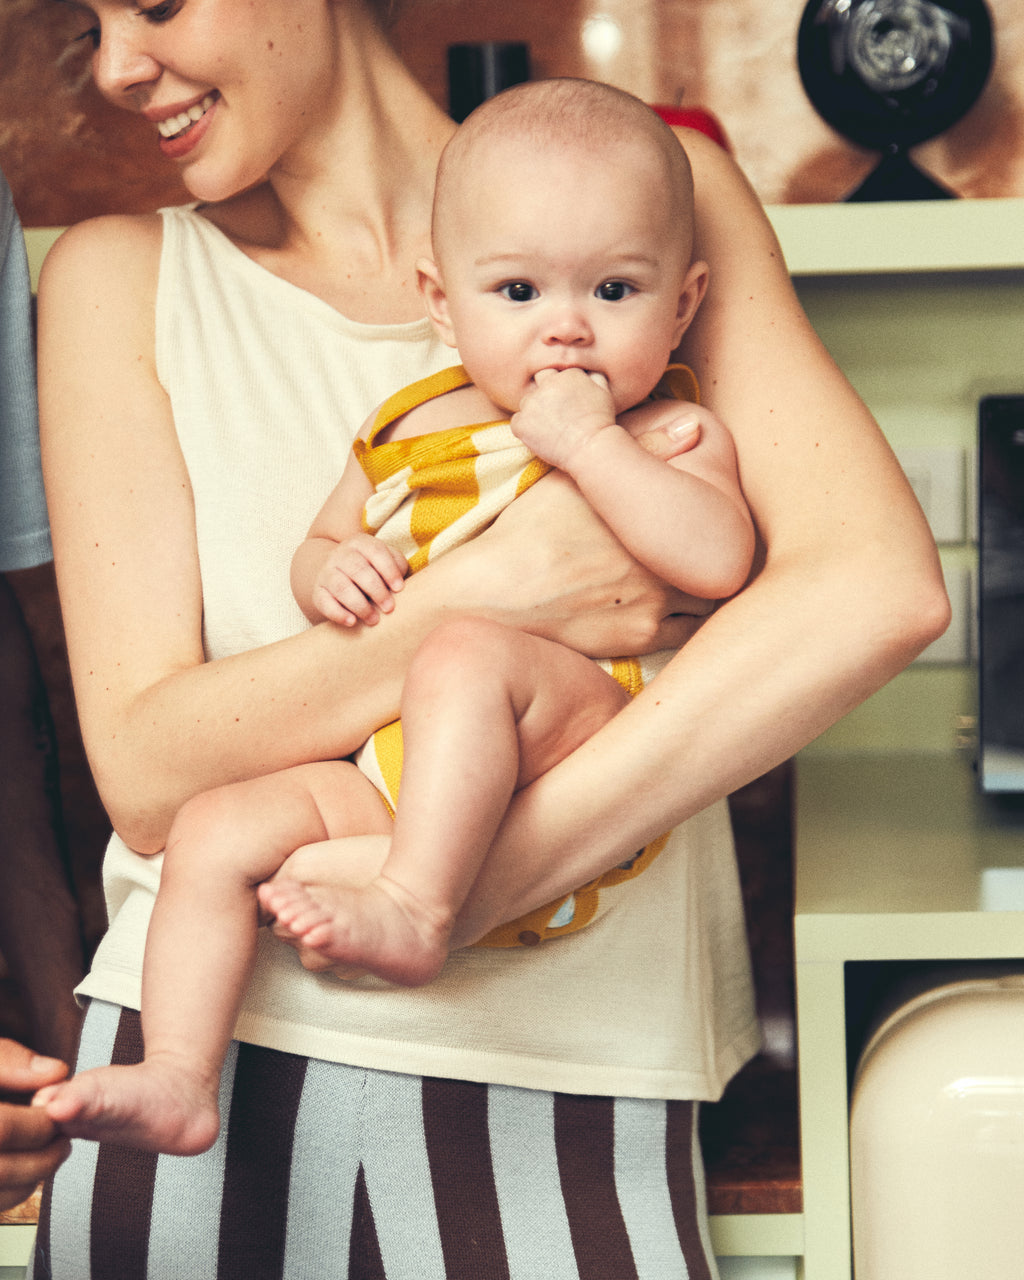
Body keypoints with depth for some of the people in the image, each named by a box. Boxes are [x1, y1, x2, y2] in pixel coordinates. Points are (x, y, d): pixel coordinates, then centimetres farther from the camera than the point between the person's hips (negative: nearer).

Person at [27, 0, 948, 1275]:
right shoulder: (120, 277, 7)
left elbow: (882, 587, -13)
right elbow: (146, 771, -3)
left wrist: (472, 883, -18)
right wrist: (494, 590, -15)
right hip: (219, 1041, 1)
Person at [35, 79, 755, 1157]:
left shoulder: (675, 438, 6)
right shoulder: (410, 429, 18)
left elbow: (718, 560, -14)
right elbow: (316, 549, 28)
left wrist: (588, 443, -14)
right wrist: (331, 573, 3)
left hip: (589, 748, -5)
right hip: (399, 779, 5)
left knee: (468, 656, -34)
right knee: (214, 832, -8)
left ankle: (413, 911, -35)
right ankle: (178, 1080, -8)